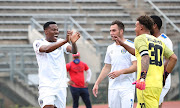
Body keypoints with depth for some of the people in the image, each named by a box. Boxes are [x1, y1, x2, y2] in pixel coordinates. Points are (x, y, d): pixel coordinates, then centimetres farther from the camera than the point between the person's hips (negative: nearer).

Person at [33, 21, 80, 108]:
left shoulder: (61, 42, 10)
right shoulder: (38, 43, -3)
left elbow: (73, 51, -7)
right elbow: (47, 49, -25)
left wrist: (73, 42, -31)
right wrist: (65, 41, -37)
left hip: (61, 85, 5)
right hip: (46, 85, -5)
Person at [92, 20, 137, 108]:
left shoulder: (131, 46, -5)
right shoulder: (110, 48, 15)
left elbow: (136, 66, -12)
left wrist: (120, 72, -25)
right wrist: (97, 83, 14)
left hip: (127, 88, -6)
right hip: (112, 87, 6)